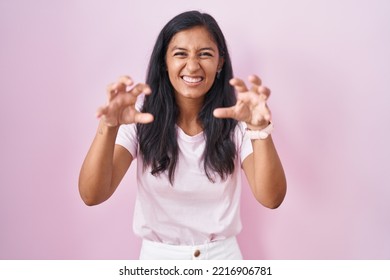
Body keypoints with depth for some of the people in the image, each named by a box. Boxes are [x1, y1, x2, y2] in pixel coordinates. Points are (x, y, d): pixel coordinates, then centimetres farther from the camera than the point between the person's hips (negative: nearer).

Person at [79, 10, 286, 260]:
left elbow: (272, 198, -22)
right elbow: (92, 195, -22)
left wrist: (260, 128, -38)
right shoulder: (141, 117, -13)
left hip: (222, 255, 1)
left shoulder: (235, 119, -11)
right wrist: (109, 126, -39)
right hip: (158, 256, 0)